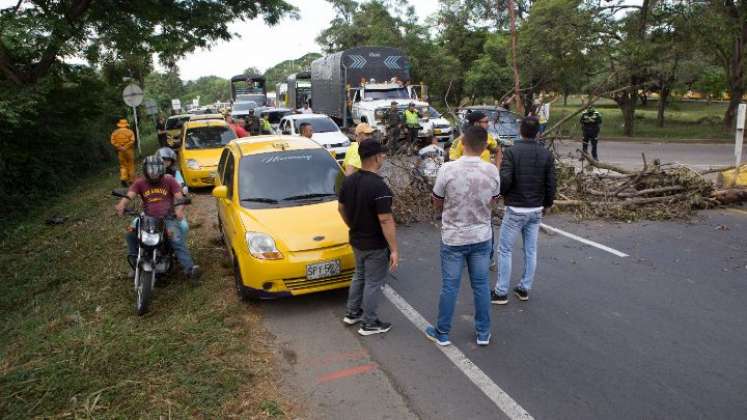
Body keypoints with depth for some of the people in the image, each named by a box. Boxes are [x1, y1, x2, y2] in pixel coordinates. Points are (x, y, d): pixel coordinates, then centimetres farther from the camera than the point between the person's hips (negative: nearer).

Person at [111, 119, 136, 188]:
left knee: (123, 165, 11)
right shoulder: (130, 131, -3)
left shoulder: (115, 132, 5)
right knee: (131, 165, 8)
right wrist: (126, 147, -15)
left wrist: (119, 147, -9)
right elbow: (132, 140, -17)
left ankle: (123, 178, -7)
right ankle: (131, 180, 10)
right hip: (129, 150, -2)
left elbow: (113, 141, -8)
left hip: (120, 151, 2)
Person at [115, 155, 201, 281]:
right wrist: (122, 204, -33)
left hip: (168, 218, -2)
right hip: (148, 219, 3)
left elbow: (179, 197, -4)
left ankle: (189, 268, -32)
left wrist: (179, 208, -28)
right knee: (131, 234, -20)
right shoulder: (140, 183, 8)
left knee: (177, 240, -26)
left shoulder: (169, 180, 5)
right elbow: (129, 195, -9)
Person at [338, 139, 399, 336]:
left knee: (359, 276, 25)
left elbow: (341, 208, 9)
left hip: (356, 240, 8)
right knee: (373, 283, 8)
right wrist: (394, 250, -21)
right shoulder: (379, 186, -27)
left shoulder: (349, 181, -2)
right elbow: (385, 220, -27)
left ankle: (352, 313, 36)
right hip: (375, 245, -7)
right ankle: (369, 323, 20)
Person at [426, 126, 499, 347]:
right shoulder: (492, 171, -9)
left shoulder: (448, 169, -17)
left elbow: (437, 203, -5)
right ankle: (483, 333, 27)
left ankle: (442, 333, 23)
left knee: (450, 286, 9)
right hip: (482, 237, 2)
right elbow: (492, 202, 6)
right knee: (481, 285, 15)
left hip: (453, 238, -2)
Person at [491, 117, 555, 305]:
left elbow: (505, 180, -21)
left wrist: (501, 193, 1)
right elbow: (551, 183, 2)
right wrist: (547, 204, 17)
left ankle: (501, 292, 8)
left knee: (505, 250, 4)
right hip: (536, 210, 5)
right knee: (531, 250, 12)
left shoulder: (512, 151, -13)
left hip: (515, 209, -5)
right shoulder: (546, 154, 1)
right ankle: (525, 289, 22)